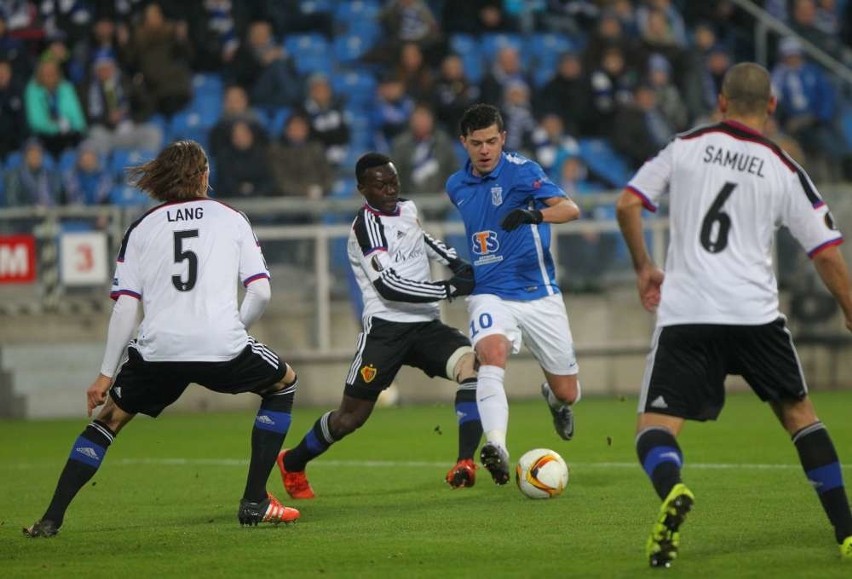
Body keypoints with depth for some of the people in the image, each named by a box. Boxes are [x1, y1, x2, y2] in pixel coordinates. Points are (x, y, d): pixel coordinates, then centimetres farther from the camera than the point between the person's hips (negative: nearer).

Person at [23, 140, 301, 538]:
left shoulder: (142, 228, 12)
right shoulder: (231, 219, 12)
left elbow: (126, 307, 5)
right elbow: (261, 292, 4)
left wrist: (106, 374, 9)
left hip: (157, 351, 1)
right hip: (222, 347, -1)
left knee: (109, 417, 22)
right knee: (283, 382, 26)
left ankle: (52, 518, 9)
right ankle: (254, 502, 19)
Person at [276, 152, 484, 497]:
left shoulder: (407, 209, 14)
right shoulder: (366, 226, -10)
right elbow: (389, 286, -21)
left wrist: (456, 262, 20)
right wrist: (449, 289, -20)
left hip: (426, 326, 6)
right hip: (385, 328, -6)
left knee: (472, 363, -23)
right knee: (352, 415, -1)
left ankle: (465, 463, -30)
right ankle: (292, 464, 26)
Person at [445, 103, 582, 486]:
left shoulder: (521, 170, -9)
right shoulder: (457, 186, 8)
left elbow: (571, 209, -23)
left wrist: (534, 214, -41)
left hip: (539, 294, -2)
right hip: (490, 294, 2)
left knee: (567, 393, 6)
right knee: (492, 355, -32)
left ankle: (555, 399, 46)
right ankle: (496, 448, -47)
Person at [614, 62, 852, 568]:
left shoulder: (686, 146, 8)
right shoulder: (786, 171, 6)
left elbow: (627, 205, 6)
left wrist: (643, 267, 20)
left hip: (684, 315, -1)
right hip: (755, 312, 1)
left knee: (655, 428, 0)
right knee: (799, 412, 20)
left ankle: (672, 490, -36)